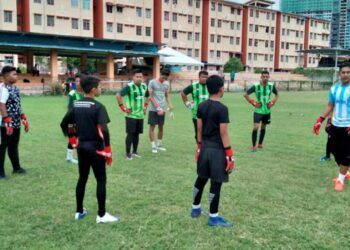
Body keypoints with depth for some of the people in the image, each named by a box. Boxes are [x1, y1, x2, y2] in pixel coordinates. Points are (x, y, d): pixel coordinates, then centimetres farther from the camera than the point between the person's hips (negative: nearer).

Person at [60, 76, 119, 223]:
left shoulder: (76, 105, 7)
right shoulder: (98, 106, -15)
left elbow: (64, 124, 14)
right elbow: (103, 130, -24)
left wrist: (73, 141, 20)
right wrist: (108, 151, -16)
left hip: (81, 146, 7)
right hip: (95, 147, -7)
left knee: (82, 179, 17)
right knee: (101, 180, 3)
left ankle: (79, 212, 25)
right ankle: (102, 215, 8)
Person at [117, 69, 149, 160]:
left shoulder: (144, 86, 6)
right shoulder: (129, 86, -15)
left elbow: (147, 96, 25)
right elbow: (118, 95, -22)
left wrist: (145, 106, 14)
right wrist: (123, 108, -19)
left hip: (140, 115, 6)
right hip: (131, 115, -6)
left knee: (137, 134, 12)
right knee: (130, 134, -3)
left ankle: (135, 151, 25)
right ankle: (128, 153, 6)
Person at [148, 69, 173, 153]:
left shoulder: (167, 84, 8)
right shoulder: (152, 82, -7)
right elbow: (150, 96, -8)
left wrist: (170, 105, -1)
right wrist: (157, 107, -14)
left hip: (162, 109, 5)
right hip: (153, 109, -5)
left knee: (161, 127, 11)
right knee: (152, 127, -1)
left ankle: (159, 144, 24)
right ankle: (153, 146, 4)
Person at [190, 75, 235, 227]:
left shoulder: (202, 106, 5)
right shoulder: (222, 108, -16)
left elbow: (199, 129, 10)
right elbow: (223, 133, -17)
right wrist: (229, 154, -13)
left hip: (204, 147, 7)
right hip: (217, 149, -7)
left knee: (201, 179, 18)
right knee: (216, 183, 1)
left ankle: (195, 209, 32)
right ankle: (213, 217, 9)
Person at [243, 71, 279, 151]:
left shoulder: (271, 86, -4)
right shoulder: (256, 86, -13)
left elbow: (277, 94, 15)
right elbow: (246, 95, -8)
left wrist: (272, 103, 1)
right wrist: (253, 103, -11)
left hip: (267, 111, 4)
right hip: (258, 110, -4)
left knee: (263, 127, 15)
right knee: (256, 127, -13)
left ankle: (260, 144, 30)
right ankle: (253, 146, -2)